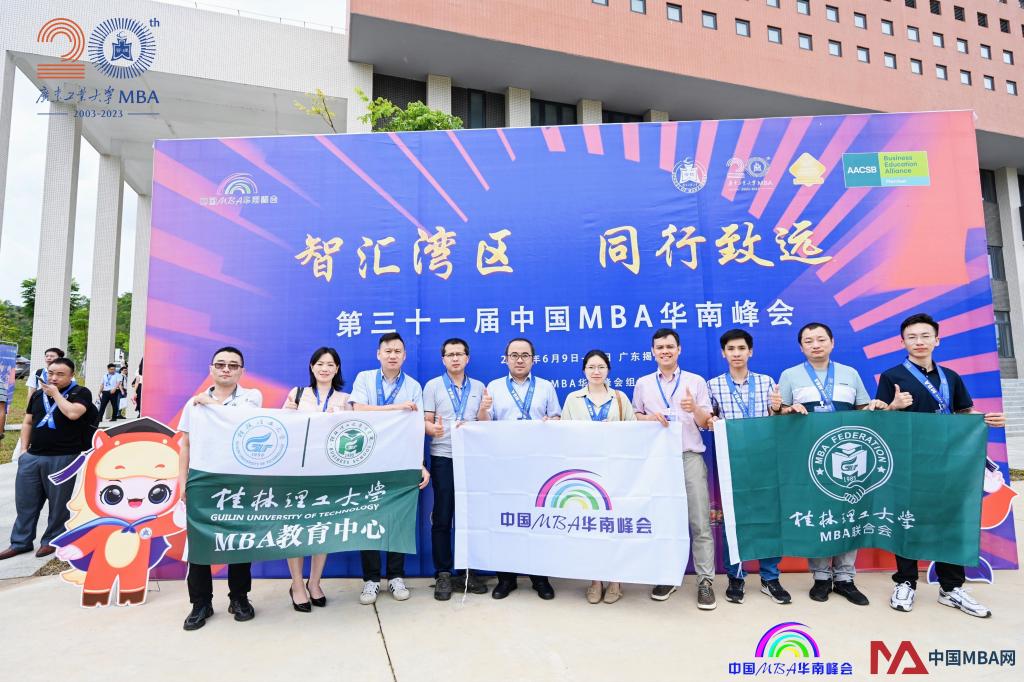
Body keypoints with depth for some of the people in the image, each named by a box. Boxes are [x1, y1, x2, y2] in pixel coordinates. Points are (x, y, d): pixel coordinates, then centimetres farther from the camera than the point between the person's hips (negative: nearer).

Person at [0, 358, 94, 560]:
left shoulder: (80, 393, -4)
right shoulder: (38, 394, 15)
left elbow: (72, 413, -22)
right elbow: (27, 422, 19)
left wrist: (56, 393, -11)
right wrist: (24, 448, 9)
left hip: (63, 458, -5)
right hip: (32, 457, 6)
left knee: (58, 502, 5)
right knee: (25, 501, 11)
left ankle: (51, 540, 19)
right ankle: (20, 542, 24)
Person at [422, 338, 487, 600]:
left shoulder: (479, 387, 11)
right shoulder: (433, 385, 6)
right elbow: (426, 421, 0)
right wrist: (434, 429, -22)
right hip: (443, 458, -2)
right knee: (442, 517, 1)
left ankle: (468, 571, 19)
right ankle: (443, 574, 11)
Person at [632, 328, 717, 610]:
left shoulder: (696, 382, 6)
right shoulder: (643, 384, 11)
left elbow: (706, 423, 5)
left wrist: (695, 409, -16)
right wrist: (650, 417, -8)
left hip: (690, 456, -1)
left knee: (699, 521, -3)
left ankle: (705, 581, 6)